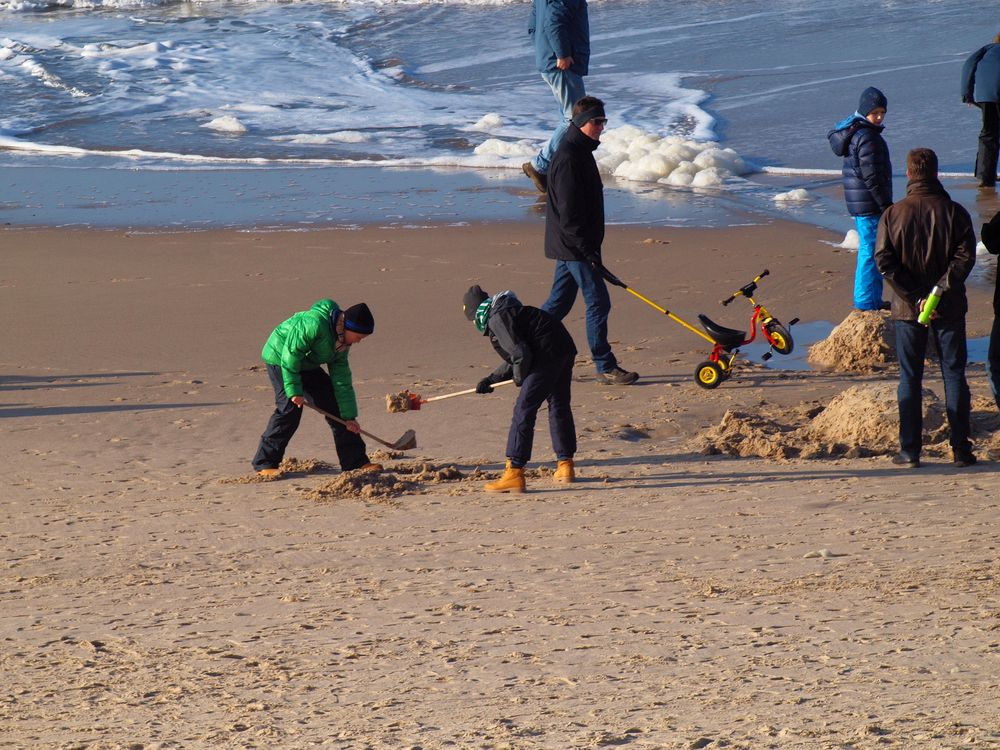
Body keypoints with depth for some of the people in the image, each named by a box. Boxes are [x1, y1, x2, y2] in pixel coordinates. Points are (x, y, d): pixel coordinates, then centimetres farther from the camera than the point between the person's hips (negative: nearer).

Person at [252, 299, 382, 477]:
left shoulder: (342, 343, -3)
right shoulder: (314, 324, -32)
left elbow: (342, 382, 1)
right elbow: (291, 354, -29)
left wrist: (349, 417, -1)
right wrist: (294, 390, -28)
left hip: (306, 365, 8)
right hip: (280, 357, -8)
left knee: (333, 404, 2)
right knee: (290, 408, -21)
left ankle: (355, 461, 6)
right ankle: (265, 464, -14)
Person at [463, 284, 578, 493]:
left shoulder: (497, 319, -8)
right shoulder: (503, 314, 24)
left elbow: (520, 353, -17)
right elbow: (515, 357, 31)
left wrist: (520, 378, 1)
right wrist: (491, 379, 30)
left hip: (548, 354, -10)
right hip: (565, 349, 10)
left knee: (523, 410, -9)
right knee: (559, 407, 23)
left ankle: (514, 473, -13)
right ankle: (565, 465, 34)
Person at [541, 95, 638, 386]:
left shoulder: (581, 152, 14)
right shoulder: (568, 157, -19)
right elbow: (568, 211, -22)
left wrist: (588, 246, 23)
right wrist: (587, 249, -22)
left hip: (570, 245, 10)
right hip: (574, 245, -10)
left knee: (559, 302, 14)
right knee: (598, 302, -5)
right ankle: (605, 367, 0)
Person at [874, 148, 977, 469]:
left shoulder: (893, 214, -3)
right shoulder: (954, 212, -4)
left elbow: (884, 260, -10)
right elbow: (966, 256, -13)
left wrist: (914, 296, -10)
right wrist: (942, 288, -14)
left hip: (908, 309, 0)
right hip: (950, 308, 0)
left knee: (910, 378, 7)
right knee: (954, 375, 7)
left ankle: (910, 450, 4)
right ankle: (961, 449, 6)